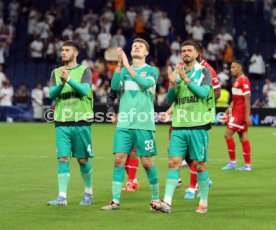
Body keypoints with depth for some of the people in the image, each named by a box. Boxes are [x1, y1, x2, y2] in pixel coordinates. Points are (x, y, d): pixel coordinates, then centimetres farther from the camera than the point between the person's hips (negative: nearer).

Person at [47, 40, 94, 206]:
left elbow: (84, 90, -16)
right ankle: (62, 197, -5)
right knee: (63, 159, -5)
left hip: (81, 121, -3)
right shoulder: (56, 72, 11)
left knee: (83, 160, 4)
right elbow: (52, 93, -2)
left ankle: (89, 193, 21)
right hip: (62, 122, 3)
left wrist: (69, 79, -31)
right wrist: (61, 83, -22)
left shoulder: (84, 71, 1)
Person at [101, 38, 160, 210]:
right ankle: (116, 201, 0)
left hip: (144, 124, -3)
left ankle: (155, 199, 13)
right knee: (119, 159, -4)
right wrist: (120, 65, -16)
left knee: (147, 162, -1)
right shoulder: (124, 70, 13)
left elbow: (145, 83, -16)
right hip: (124, 124, 3)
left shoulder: (152, 71, 4)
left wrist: (127, 65, -17)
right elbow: (115, 86, -4)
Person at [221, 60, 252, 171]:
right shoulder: (237, 81, 16)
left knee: (228, 134, -9)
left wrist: (247, 116, -21)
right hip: (236, 112, 9)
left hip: (240, 112, -9)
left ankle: (232, 161, -3)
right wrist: (226, 112, 22)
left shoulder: (244, 80, -13)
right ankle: (248, 164, 8)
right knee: (243, 137, 7)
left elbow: (247, 99, -18)